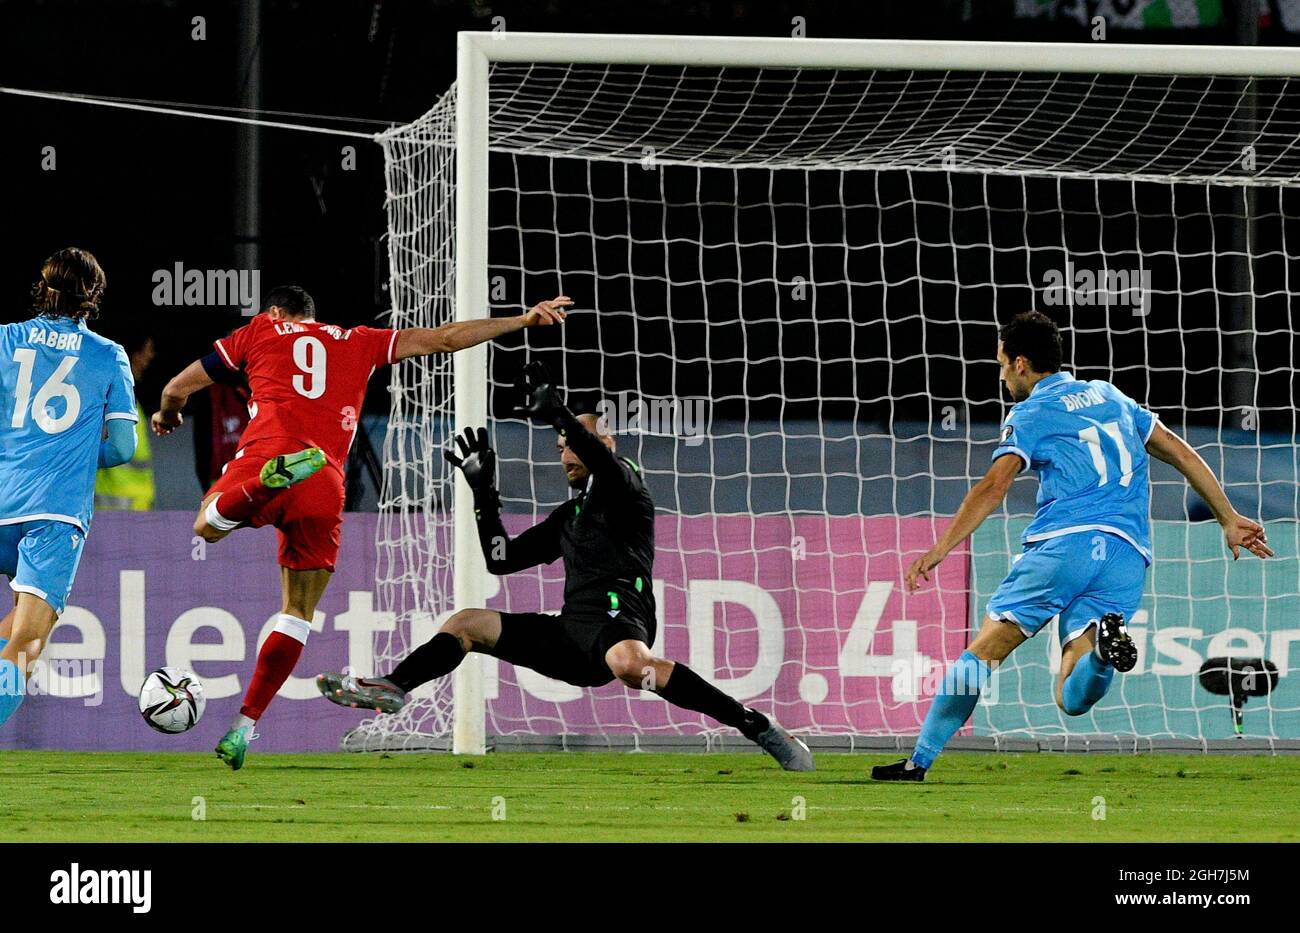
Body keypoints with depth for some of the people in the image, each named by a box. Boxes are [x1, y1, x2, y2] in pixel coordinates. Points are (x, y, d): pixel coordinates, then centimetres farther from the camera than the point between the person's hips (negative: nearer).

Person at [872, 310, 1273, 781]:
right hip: (1128, 557, 5)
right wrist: (1229, 521, 30)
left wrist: (939, 550, -7)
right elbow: (1180, 453, 26)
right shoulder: (1111, 397, 26)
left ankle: (919, 763, -4)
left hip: (1064, 542, -5)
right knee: (1072, 699, -4)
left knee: (984, 649, 1)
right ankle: (1103, 643, -37)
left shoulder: (1030, 413, 9)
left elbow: (994, 487, -5)